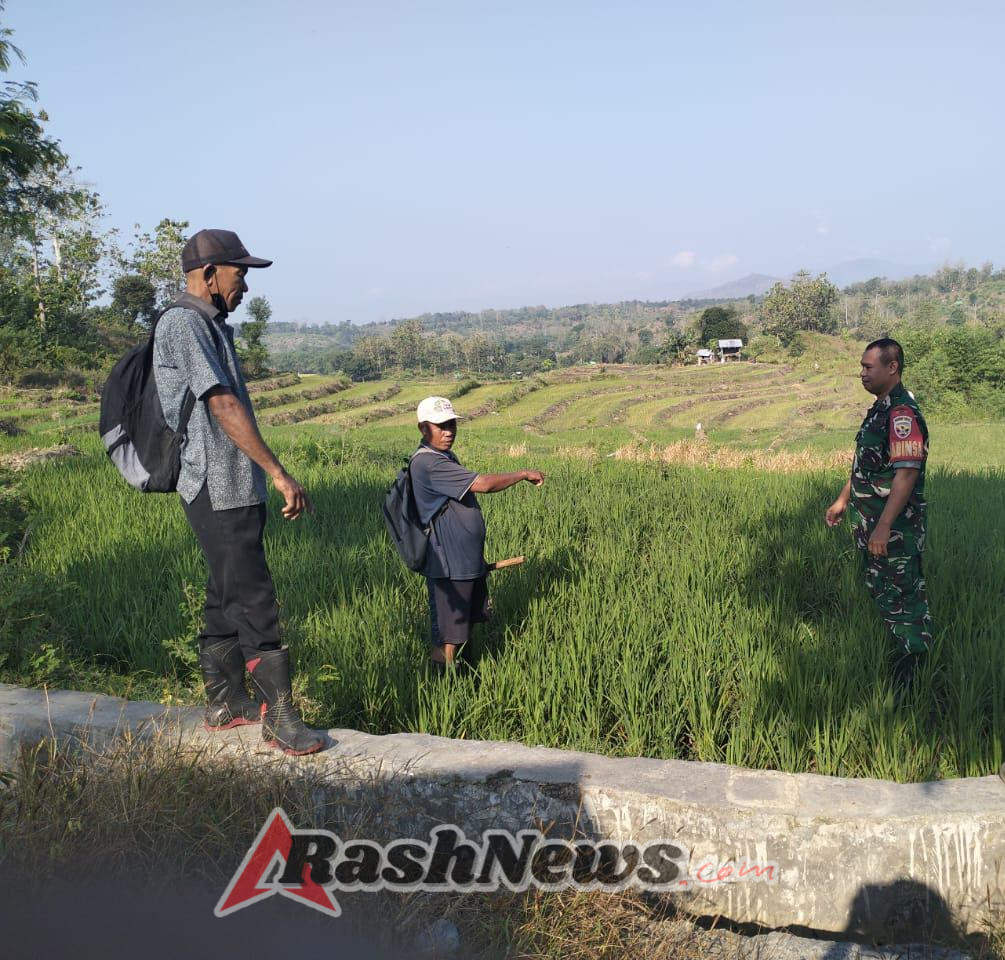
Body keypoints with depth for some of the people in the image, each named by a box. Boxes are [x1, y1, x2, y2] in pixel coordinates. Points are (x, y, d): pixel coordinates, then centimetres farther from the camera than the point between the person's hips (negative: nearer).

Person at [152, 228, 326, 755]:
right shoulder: (183, 323, -13)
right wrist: (279, 472, -23)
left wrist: (262, 477, 19)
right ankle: (279, 716, -1)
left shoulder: (210, 326, 18)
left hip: (233, 489, 10)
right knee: (254, 601, -7)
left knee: (227, 597, 15)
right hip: (218, 489, -10)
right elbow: (223, 405, -21)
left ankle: (225, 703, 25)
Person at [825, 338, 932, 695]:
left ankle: (913, 675, 13)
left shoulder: (903, 413, -21)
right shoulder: (880, 408, 11)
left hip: (896, 528, -10)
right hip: (872, 522, 10)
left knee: (906, 596, 1)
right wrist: (843, 500, 24)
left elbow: (907, 474, -27)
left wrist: (883, 527, -29)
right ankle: (899, 650, 34)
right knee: (881, 590, 19)